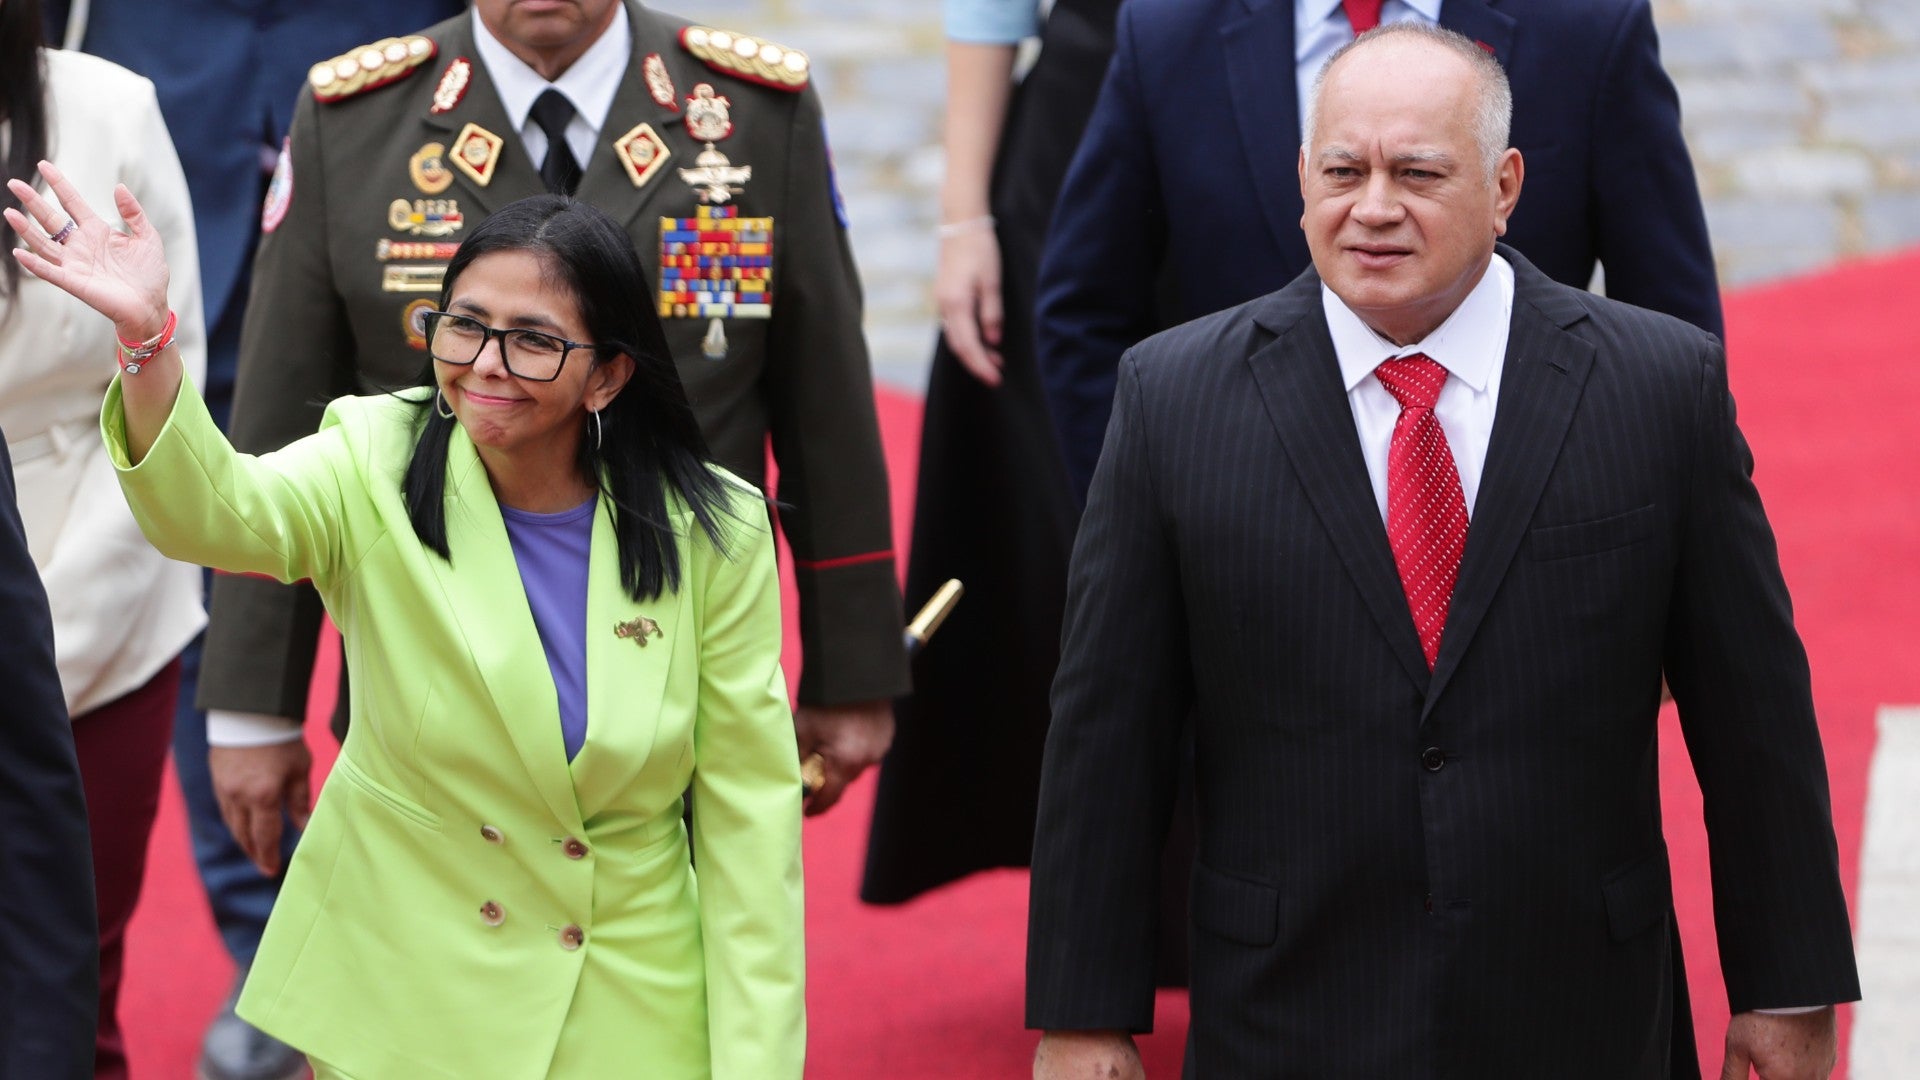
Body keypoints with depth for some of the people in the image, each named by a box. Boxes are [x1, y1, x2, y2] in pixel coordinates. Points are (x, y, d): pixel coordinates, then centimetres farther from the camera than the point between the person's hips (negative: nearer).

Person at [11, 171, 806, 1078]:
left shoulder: (713, 537, -9)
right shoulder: (376, 469, -9)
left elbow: (747, 810, -6)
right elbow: (213, 512, -30)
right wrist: (144, 340, -49)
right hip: (394, 999, 0)